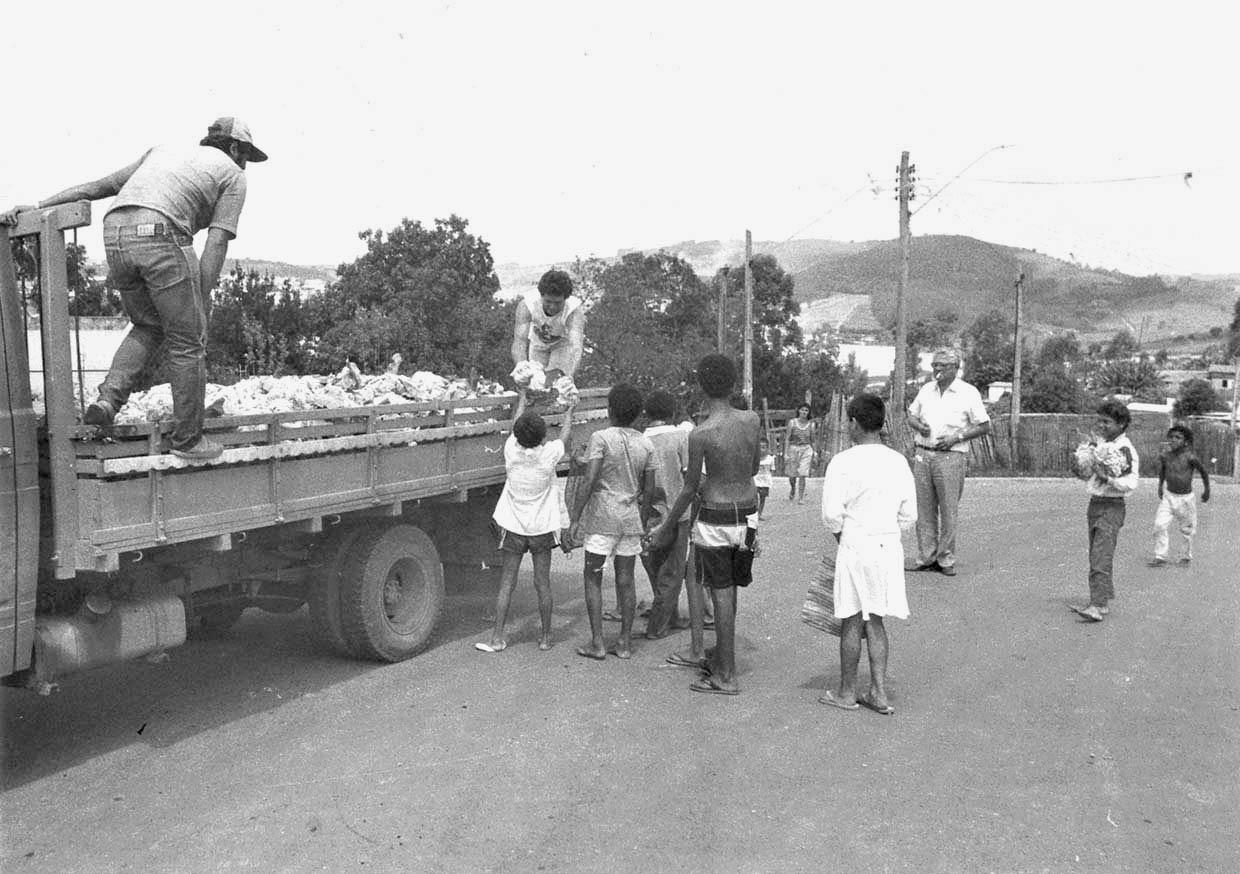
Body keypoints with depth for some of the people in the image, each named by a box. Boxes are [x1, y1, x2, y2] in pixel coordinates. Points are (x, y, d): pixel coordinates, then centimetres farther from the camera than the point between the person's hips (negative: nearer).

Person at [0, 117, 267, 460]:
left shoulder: (164, 151, 33)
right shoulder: (233, 175, 17)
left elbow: (99, 186, 27)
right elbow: (216, 244, 4)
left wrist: (37, 208, 23)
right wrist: (200, 306, 3)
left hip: (115, 236, 6)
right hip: (162, 236, -6)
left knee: (149, 327, 25)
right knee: (187, 341, 7)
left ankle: (108, 400, 6)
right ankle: (188, 438, 14)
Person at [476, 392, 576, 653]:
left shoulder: (512, 451, -10)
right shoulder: (549, 454, -14)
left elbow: (516, 422, 9)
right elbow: (566, 433, 6)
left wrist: (523, 395, 26)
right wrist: (569, 408, 25)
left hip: (513, 526, 1)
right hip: (542, 526, -1)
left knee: (506, 584, 5)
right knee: (542, 584, 7)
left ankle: (497, 638, 4)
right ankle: (545, 637, 16)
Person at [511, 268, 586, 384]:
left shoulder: (575, 310, -39)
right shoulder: (526, 305, -35)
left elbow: (576, 347, -49)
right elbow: (519, 342, -40)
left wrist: (557, 373, -68)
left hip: (564, 342, -2)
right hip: (538, 343, 2)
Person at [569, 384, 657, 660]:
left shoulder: (601, 438, -10)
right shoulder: (646, 445, 5)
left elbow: (588, 481, -16)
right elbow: (649, 489, 8)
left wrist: (575, 519, -11)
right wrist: (642, 523, 18)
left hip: (601, 517, -4)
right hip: (630, 518, 5)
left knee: (593, 578, 6)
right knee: (625, 580, 9)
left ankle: (597, 643, 4)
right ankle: (625, 643, 14)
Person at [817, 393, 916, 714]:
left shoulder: (842, 462, -12)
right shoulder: (898, 462, 3)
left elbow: (831, 514, -14)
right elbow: (909, 514, 5)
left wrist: (841, 536, 3)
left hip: (855, 545, -5)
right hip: (890, 544, 5)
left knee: (852, 622, 7)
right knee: (875, 621, 15)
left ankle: (847, 693, 19)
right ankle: (879, 693, 17)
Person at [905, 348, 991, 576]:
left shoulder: (968, 393, -2)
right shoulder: (926, 389, 12)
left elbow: (984, 426, 0)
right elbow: (911, 415, 21)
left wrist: (957, 437, -11)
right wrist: (919, 425, -2)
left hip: (950, 456, -4)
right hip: (922, 454, 4)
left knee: (948, 510, -2)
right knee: (924, 509, 5)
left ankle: (946, 560, 7)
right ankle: (926, 558, 12)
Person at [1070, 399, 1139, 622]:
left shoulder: (1125, 450, -12)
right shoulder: (1100, 443, 12)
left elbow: (1130, 484, -18)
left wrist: (1107, 478, -27)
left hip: (1111, 506, -8)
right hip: (1094, 503, 9)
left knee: (1101, 557, -15)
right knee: (1095, 556, 13)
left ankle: (1097, 606, -18)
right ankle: (1104, 601, 23)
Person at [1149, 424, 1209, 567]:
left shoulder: (1190, 457, -17)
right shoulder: (1165, 456, -7)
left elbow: (1203, 472, -1)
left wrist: (1207, 490, 11)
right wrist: (1160, 486, 25)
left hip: (1186, 498, -2)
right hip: (1168, 496, 2)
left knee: (1186, 529, 11)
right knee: (1159, 525, -11)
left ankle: (1186, 557, 31)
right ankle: (1160, 557, -4)